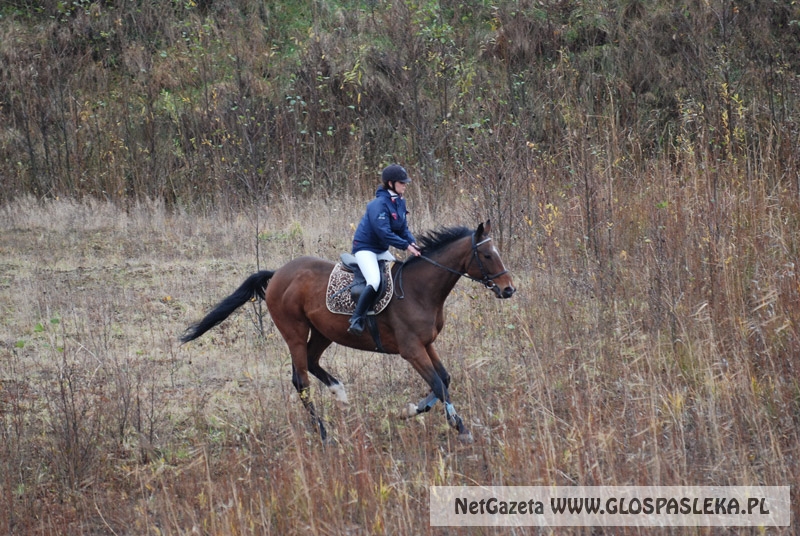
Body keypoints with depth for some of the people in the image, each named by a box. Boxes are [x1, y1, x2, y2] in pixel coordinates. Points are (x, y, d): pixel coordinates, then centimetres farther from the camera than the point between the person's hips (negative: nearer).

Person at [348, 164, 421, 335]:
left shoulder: (399, 202, 5)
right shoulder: (380, 204, -22)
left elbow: (403, 229, 10)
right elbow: (384, 233, -27)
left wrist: (412, 243, -9)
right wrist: (406, 246, -26)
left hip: (382, 250, 10)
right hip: (365, 248, -10)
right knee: (375, 281, -29)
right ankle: (357, 319, -26)